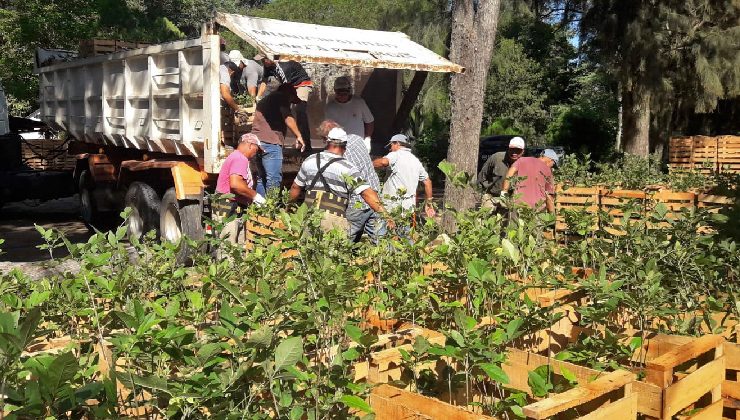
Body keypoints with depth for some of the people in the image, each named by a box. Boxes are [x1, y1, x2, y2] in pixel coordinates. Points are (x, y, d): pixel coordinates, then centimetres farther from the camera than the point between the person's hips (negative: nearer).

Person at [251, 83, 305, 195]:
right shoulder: (282, 97, 2)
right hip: (270, 141, -9)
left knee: (261, 178, 10)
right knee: (274, 180, -12)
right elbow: (288, 118, -10)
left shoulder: (265, 100, 29)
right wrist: (298, 136, -8)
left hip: (258, 141, 9)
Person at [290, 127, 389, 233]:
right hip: (334, 221, -4)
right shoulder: (347, 168, -5)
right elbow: (367, 193, -13)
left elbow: (295, 188, 19)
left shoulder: (310, 161, 9)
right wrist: (385, 215, -13)